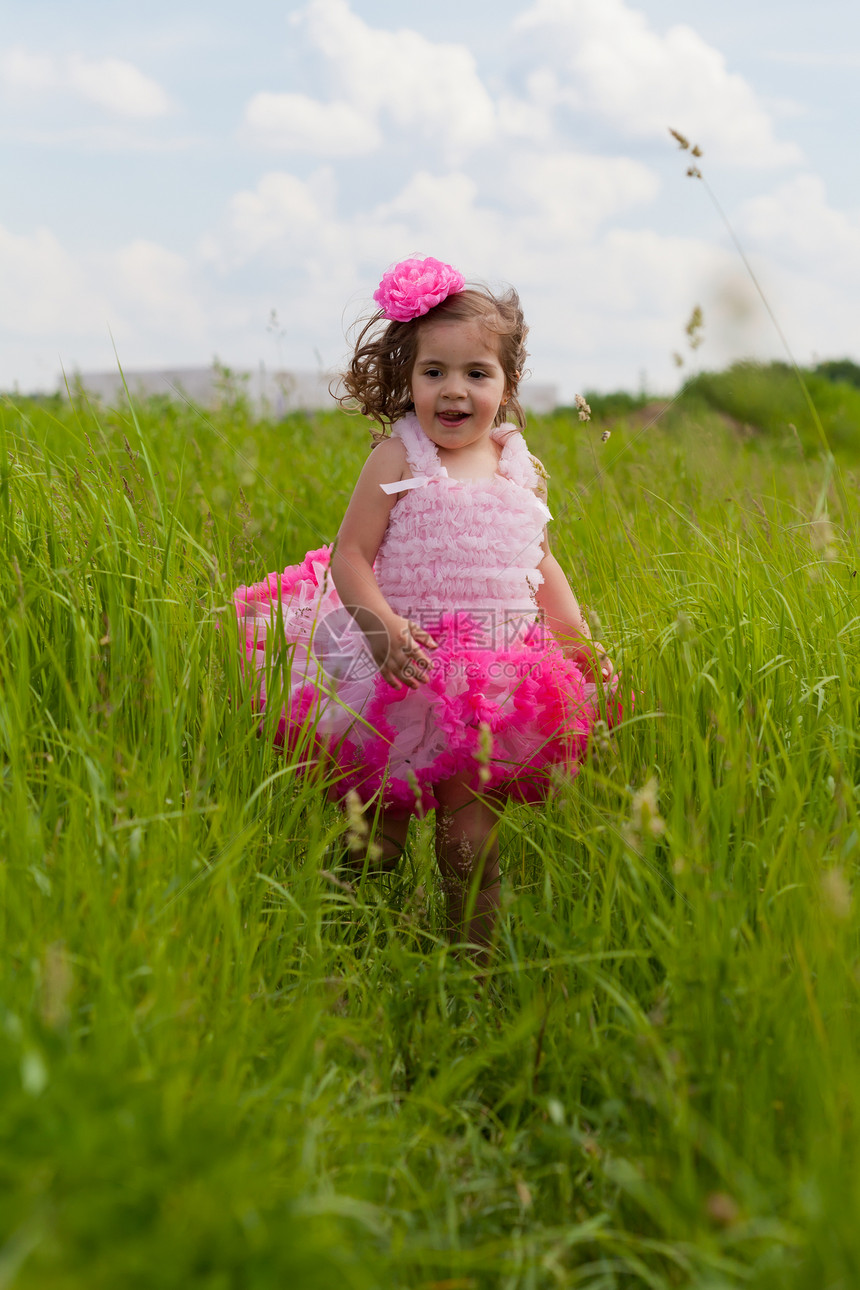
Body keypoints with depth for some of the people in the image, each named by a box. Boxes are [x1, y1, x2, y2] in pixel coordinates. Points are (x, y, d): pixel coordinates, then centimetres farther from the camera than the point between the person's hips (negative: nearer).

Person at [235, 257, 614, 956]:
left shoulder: (520, 467, 7)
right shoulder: (399, 457, -7)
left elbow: (540, 562, 18)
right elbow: (349, 555, -10)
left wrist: (577, 635, 7)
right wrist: (380, 623, -26)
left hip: (493, 677, 3)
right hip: (409, 664, -3)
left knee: (472, 831, 6)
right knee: (378, 826, 7)